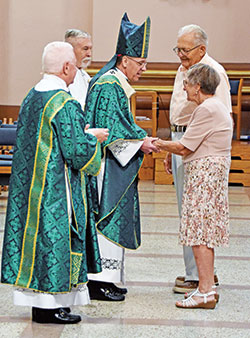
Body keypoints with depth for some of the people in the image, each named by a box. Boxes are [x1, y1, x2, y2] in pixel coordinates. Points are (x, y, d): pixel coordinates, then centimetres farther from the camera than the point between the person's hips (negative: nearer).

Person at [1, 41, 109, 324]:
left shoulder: (32, 97, 10)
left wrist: (82, 133, 20)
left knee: (36, 232, 12)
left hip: (30, 184, 9)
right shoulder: (64, 103, -18)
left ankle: (34, 298, 19)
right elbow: (77, 150, -20)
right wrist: (94, 138, 1)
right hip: (56, 186, -9)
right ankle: (48, 305, 3)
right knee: (53, 236, -2)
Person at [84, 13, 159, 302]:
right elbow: (109, 128, -21)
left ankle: (105, 278, 17)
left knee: (111, 219, 12)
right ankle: (98, 281, -4)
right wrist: (139, 142, -17)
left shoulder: (117, 85, 17)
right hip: (107, 167, -11)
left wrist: (142, 139, 10)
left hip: (115, 166, 11)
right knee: (106, 219, -8)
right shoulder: (107, 86, -15)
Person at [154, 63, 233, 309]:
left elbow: (184, 148, -14)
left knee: (200, 233, -9)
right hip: (212, 171, 10)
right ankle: (206, 287, 16)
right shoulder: (216, 106, 17)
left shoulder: (206, 110, -15)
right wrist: (169, 149, 16)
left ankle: (206, 292, -7)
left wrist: (158, 144, 0)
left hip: (204, 173, -10)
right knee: (204, 233, 12)